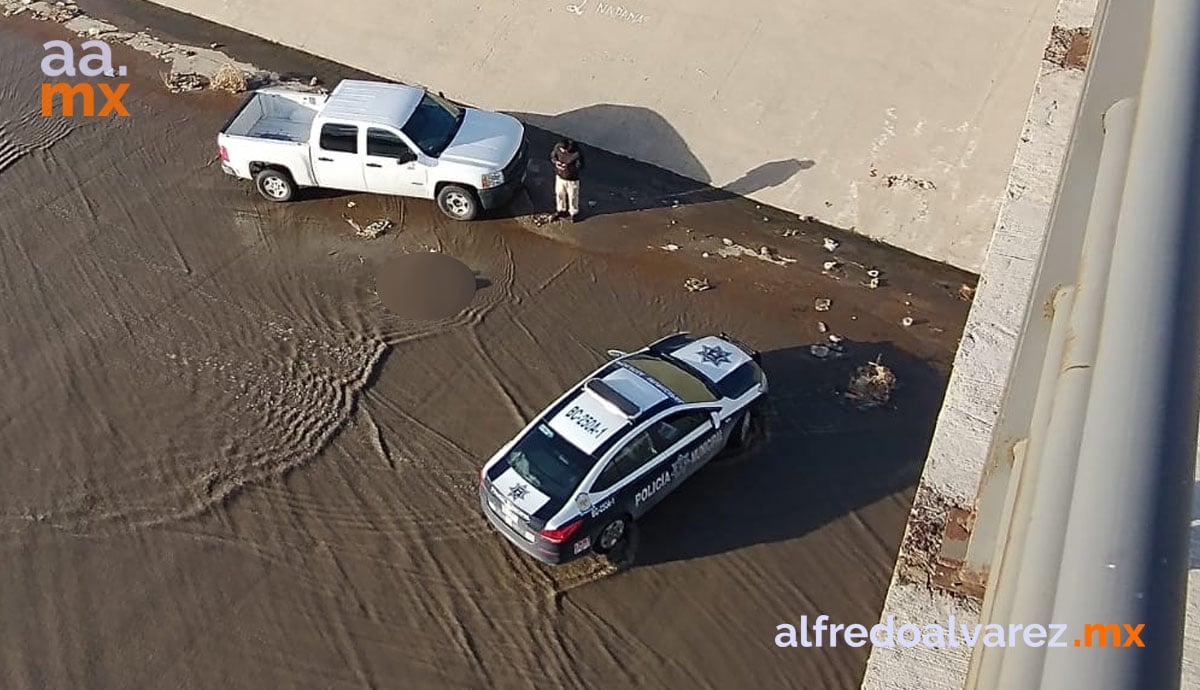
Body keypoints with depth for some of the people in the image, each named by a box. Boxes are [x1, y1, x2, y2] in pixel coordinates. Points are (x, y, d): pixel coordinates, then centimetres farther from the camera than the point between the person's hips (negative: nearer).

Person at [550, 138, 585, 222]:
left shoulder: (577, 152, -29)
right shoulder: (557, 147, -15)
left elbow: (580, 166, -22)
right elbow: (552, 156, 3)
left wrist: (568, 167, -32)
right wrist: (555, 162, -19)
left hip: (572, 179, -4)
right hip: (560, 176, 4)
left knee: (572, 196, 12)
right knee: (559, 194, 20)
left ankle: (574, 213, 35)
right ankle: (561, 210, 44)